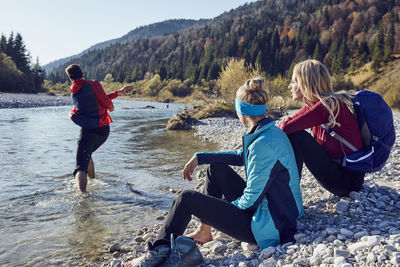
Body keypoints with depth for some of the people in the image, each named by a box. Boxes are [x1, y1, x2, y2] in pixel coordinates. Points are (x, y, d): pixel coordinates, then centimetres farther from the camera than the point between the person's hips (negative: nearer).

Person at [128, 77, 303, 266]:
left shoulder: (264, 144, -27)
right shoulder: (272, 132, 4)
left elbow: (250, 200, -24)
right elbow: (241, 156, 19)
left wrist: (224, 209, -4)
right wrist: (200, 157, 15)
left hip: (266, 227, -9)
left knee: (186, 199, -7)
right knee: (216, 168, 16)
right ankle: (204, 232, 24)